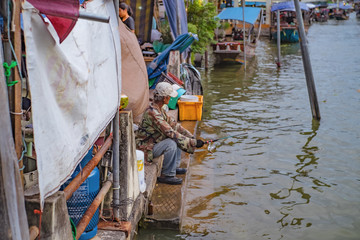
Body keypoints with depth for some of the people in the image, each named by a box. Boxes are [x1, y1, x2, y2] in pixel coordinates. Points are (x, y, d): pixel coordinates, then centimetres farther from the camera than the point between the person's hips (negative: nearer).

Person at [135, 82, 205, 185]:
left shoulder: (159, 108, 3)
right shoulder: (152, 113, -28)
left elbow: (172, 123, 9)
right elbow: (170, 133, -30)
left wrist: (190, 136, -1)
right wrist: (193, 142, -27)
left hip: (153, 142, 10)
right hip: (145, 148, -10)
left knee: (179, 137, 9)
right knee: (171, 144, -30)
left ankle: (174, 167, 18)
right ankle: (166, 175, -14)